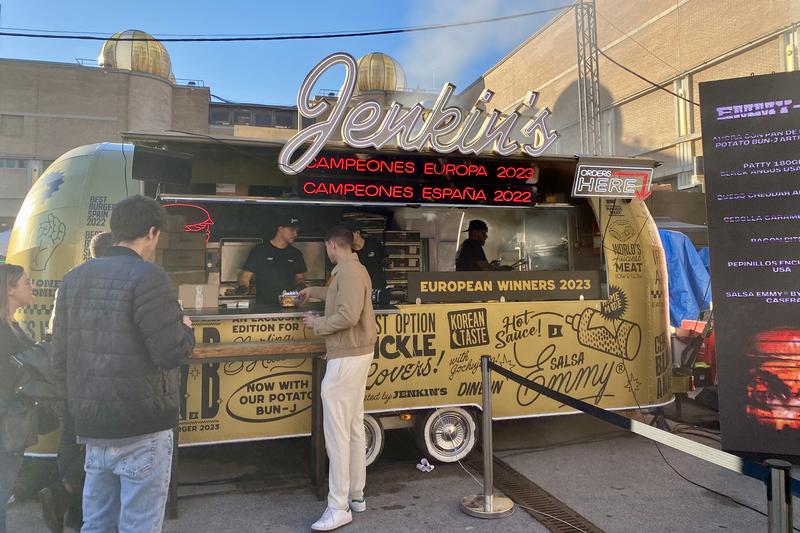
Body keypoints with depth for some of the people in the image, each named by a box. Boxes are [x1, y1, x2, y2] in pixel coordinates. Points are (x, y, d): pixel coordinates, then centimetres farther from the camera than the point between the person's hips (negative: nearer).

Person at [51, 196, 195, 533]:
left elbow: (60, 360, 9)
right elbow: (172, 353, -19)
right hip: (141, 429, -7)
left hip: (91, 426, 7)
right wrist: (186, 328, 2)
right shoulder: (147, 276, -15)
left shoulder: (73, 279, 8)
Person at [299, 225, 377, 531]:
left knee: (337, 430, -6)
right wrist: (314, 292, 50)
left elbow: (348, 315, -27)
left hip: (347, 358, -11)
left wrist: (317, 324, -12)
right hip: (356, 355, 11)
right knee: (354, 426, 15)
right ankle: (356, 495, 24)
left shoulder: (348, 271, -16)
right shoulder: (352, 270, 16)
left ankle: (339, 507, 2)